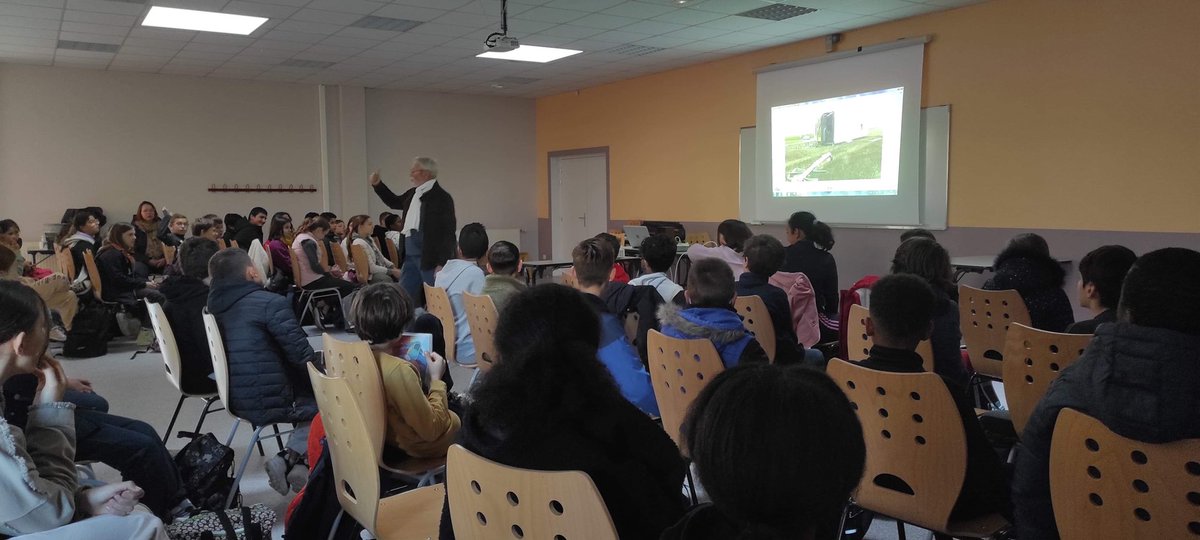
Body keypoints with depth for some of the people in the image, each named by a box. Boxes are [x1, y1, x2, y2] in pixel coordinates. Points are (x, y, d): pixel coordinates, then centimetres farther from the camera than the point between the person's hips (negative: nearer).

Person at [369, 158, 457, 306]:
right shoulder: (413, 193, 13)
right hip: (410, 254, 9)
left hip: (430, 256, -8)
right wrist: (377, 184, 23)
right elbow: (394, 202, 35)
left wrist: (442, 264, -21)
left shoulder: (442, 198, -13)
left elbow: (448, 231, -17)